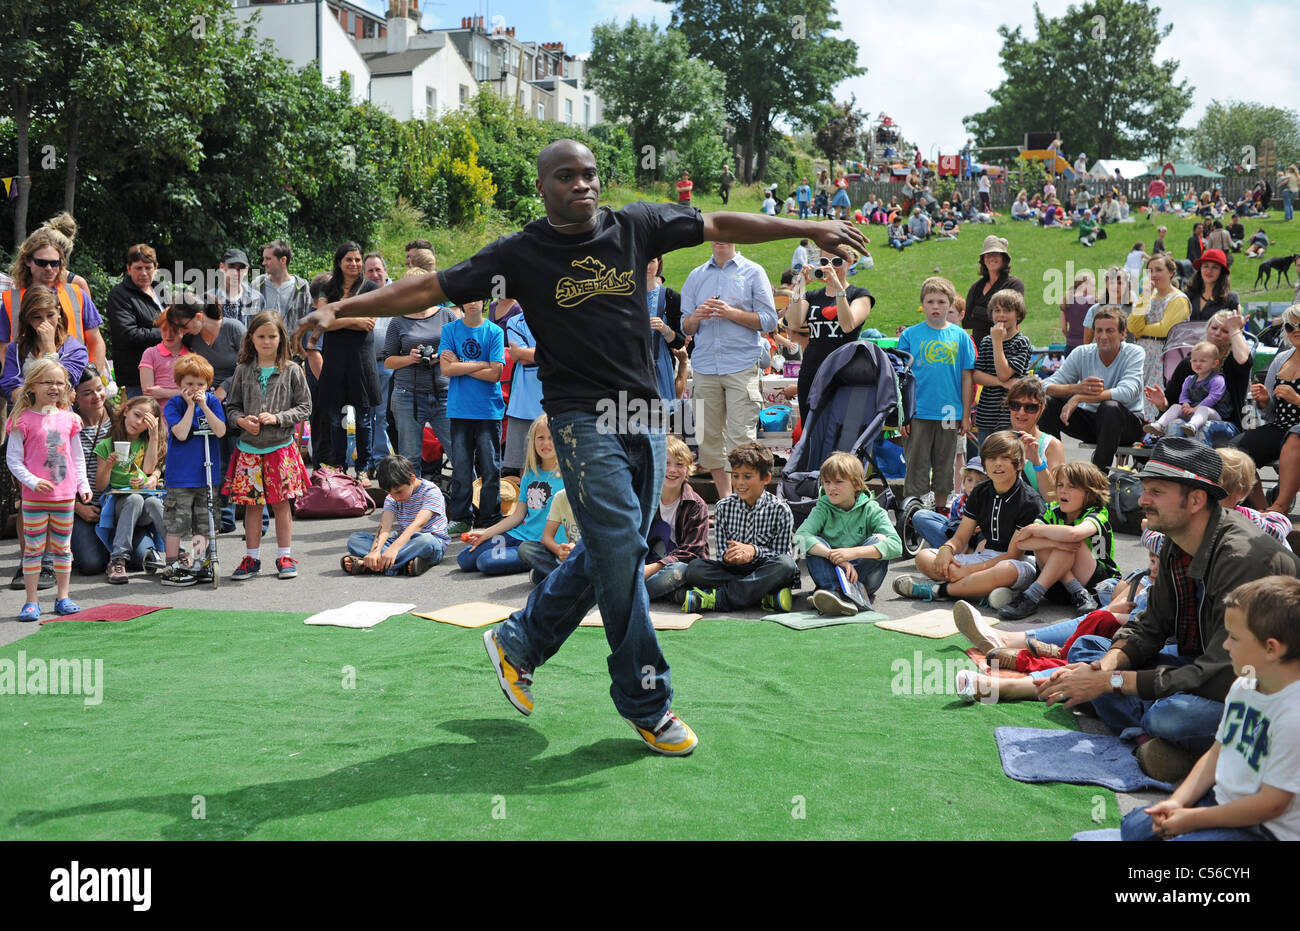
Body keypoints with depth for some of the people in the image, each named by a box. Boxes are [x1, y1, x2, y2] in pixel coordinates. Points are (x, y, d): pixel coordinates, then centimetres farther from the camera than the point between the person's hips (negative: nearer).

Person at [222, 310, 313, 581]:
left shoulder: (292, 371, -1)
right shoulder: (243, 371, 4)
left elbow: (304, 407, 0)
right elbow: (231, 406, 10)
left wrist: (278, 418, -13)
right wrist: (241, 420, -10)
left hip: (281, 448, -2)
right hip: (249, 449, 2)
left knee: (281, 504, 4)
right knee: (252, 504, 6)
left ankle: (285, 556, 15)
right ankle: (252, 558, 17)